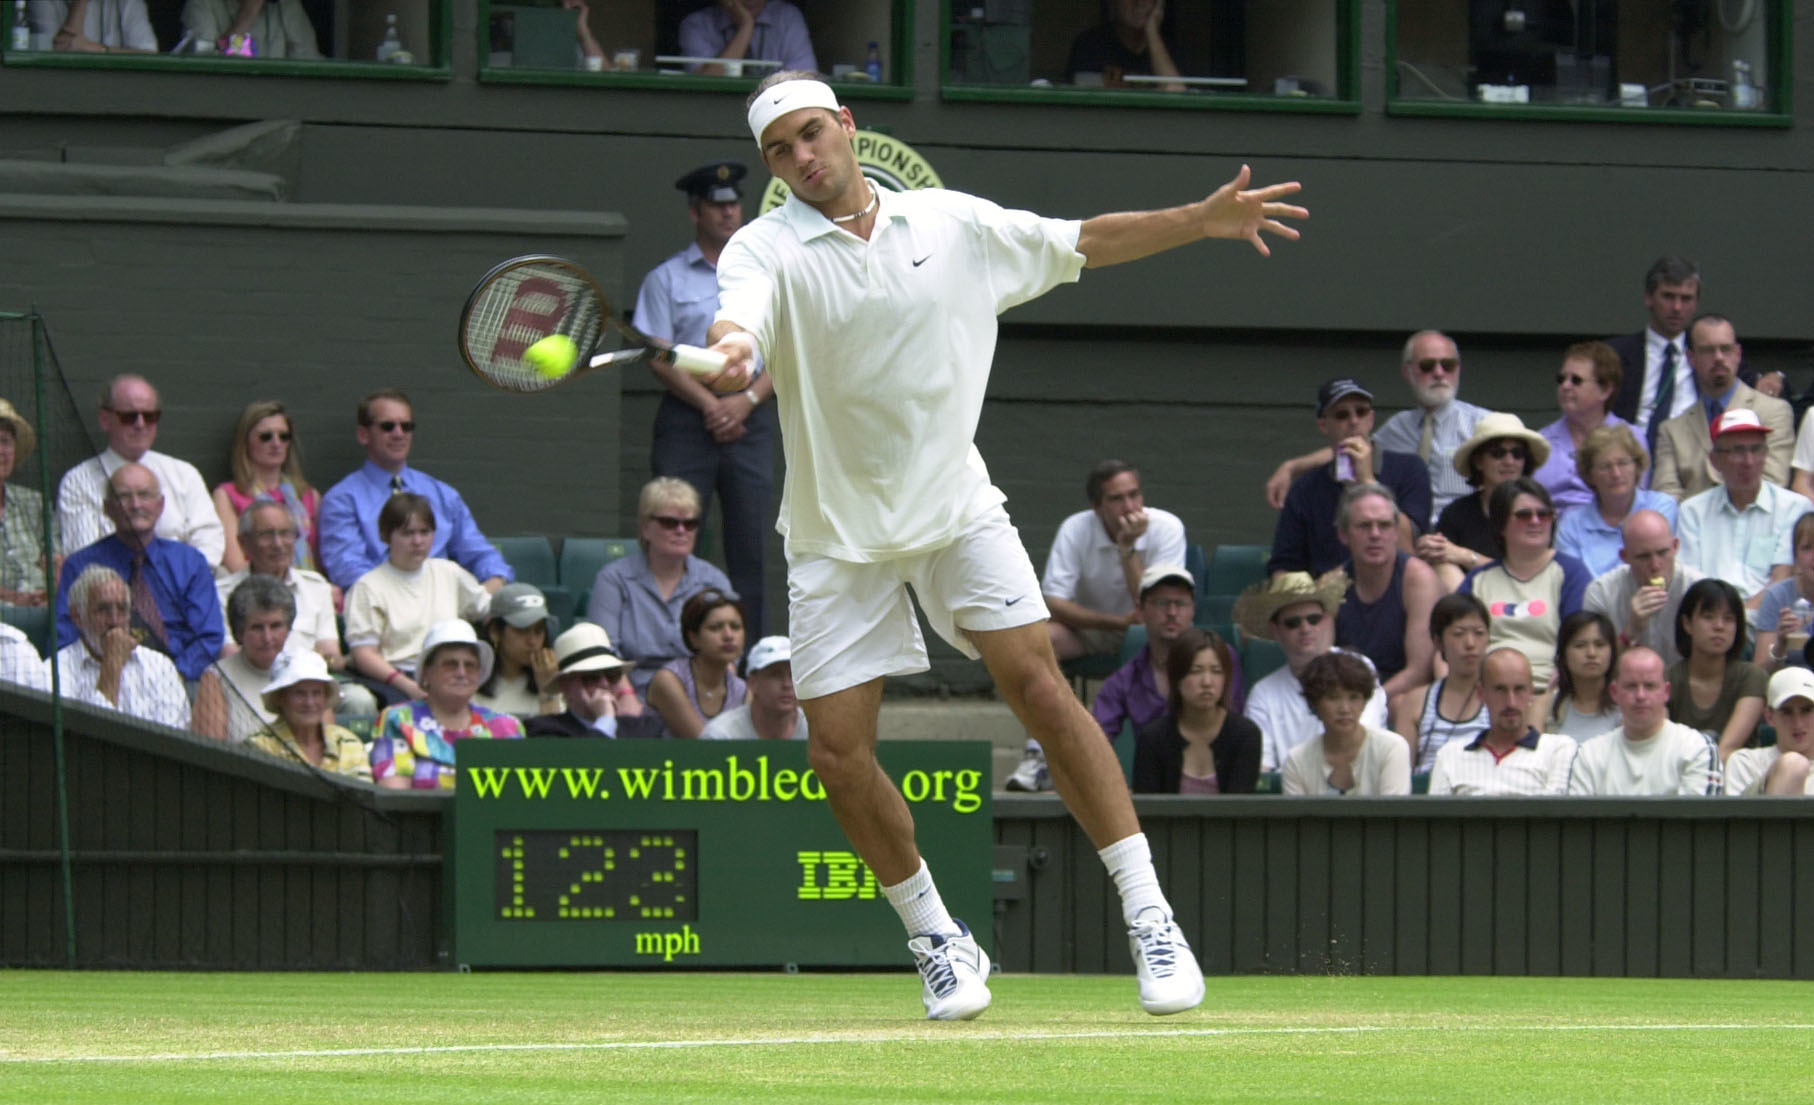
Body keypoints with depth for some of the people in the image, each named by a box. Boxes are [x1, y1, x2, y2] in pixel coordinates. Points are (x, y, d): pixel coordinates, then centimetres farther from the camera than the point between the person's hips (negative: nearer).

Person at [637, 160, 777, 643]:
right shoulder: (667, 279, 6)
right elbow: (660, 359, -1)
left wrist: (747, 400, -8)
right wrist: (710, 405, -11)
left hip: (751, 419, 2)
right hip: (686, 420, -2)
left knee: (751, 547, -2)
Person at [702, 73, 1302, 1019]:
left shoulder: (953, 223, 3)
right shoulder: (767, 249, -7)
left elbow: (1083, 242, 16)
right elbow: (738, 314, -29)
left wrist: (1200, 220, 6)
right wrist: (730, 352, -53)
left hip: (956, 510, 1)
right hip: (837, 538, 0)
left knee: (1037, 685, -15)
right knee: (838, 754, -5)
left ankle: (1148, 916, -10)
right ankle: (935, 936, 17)